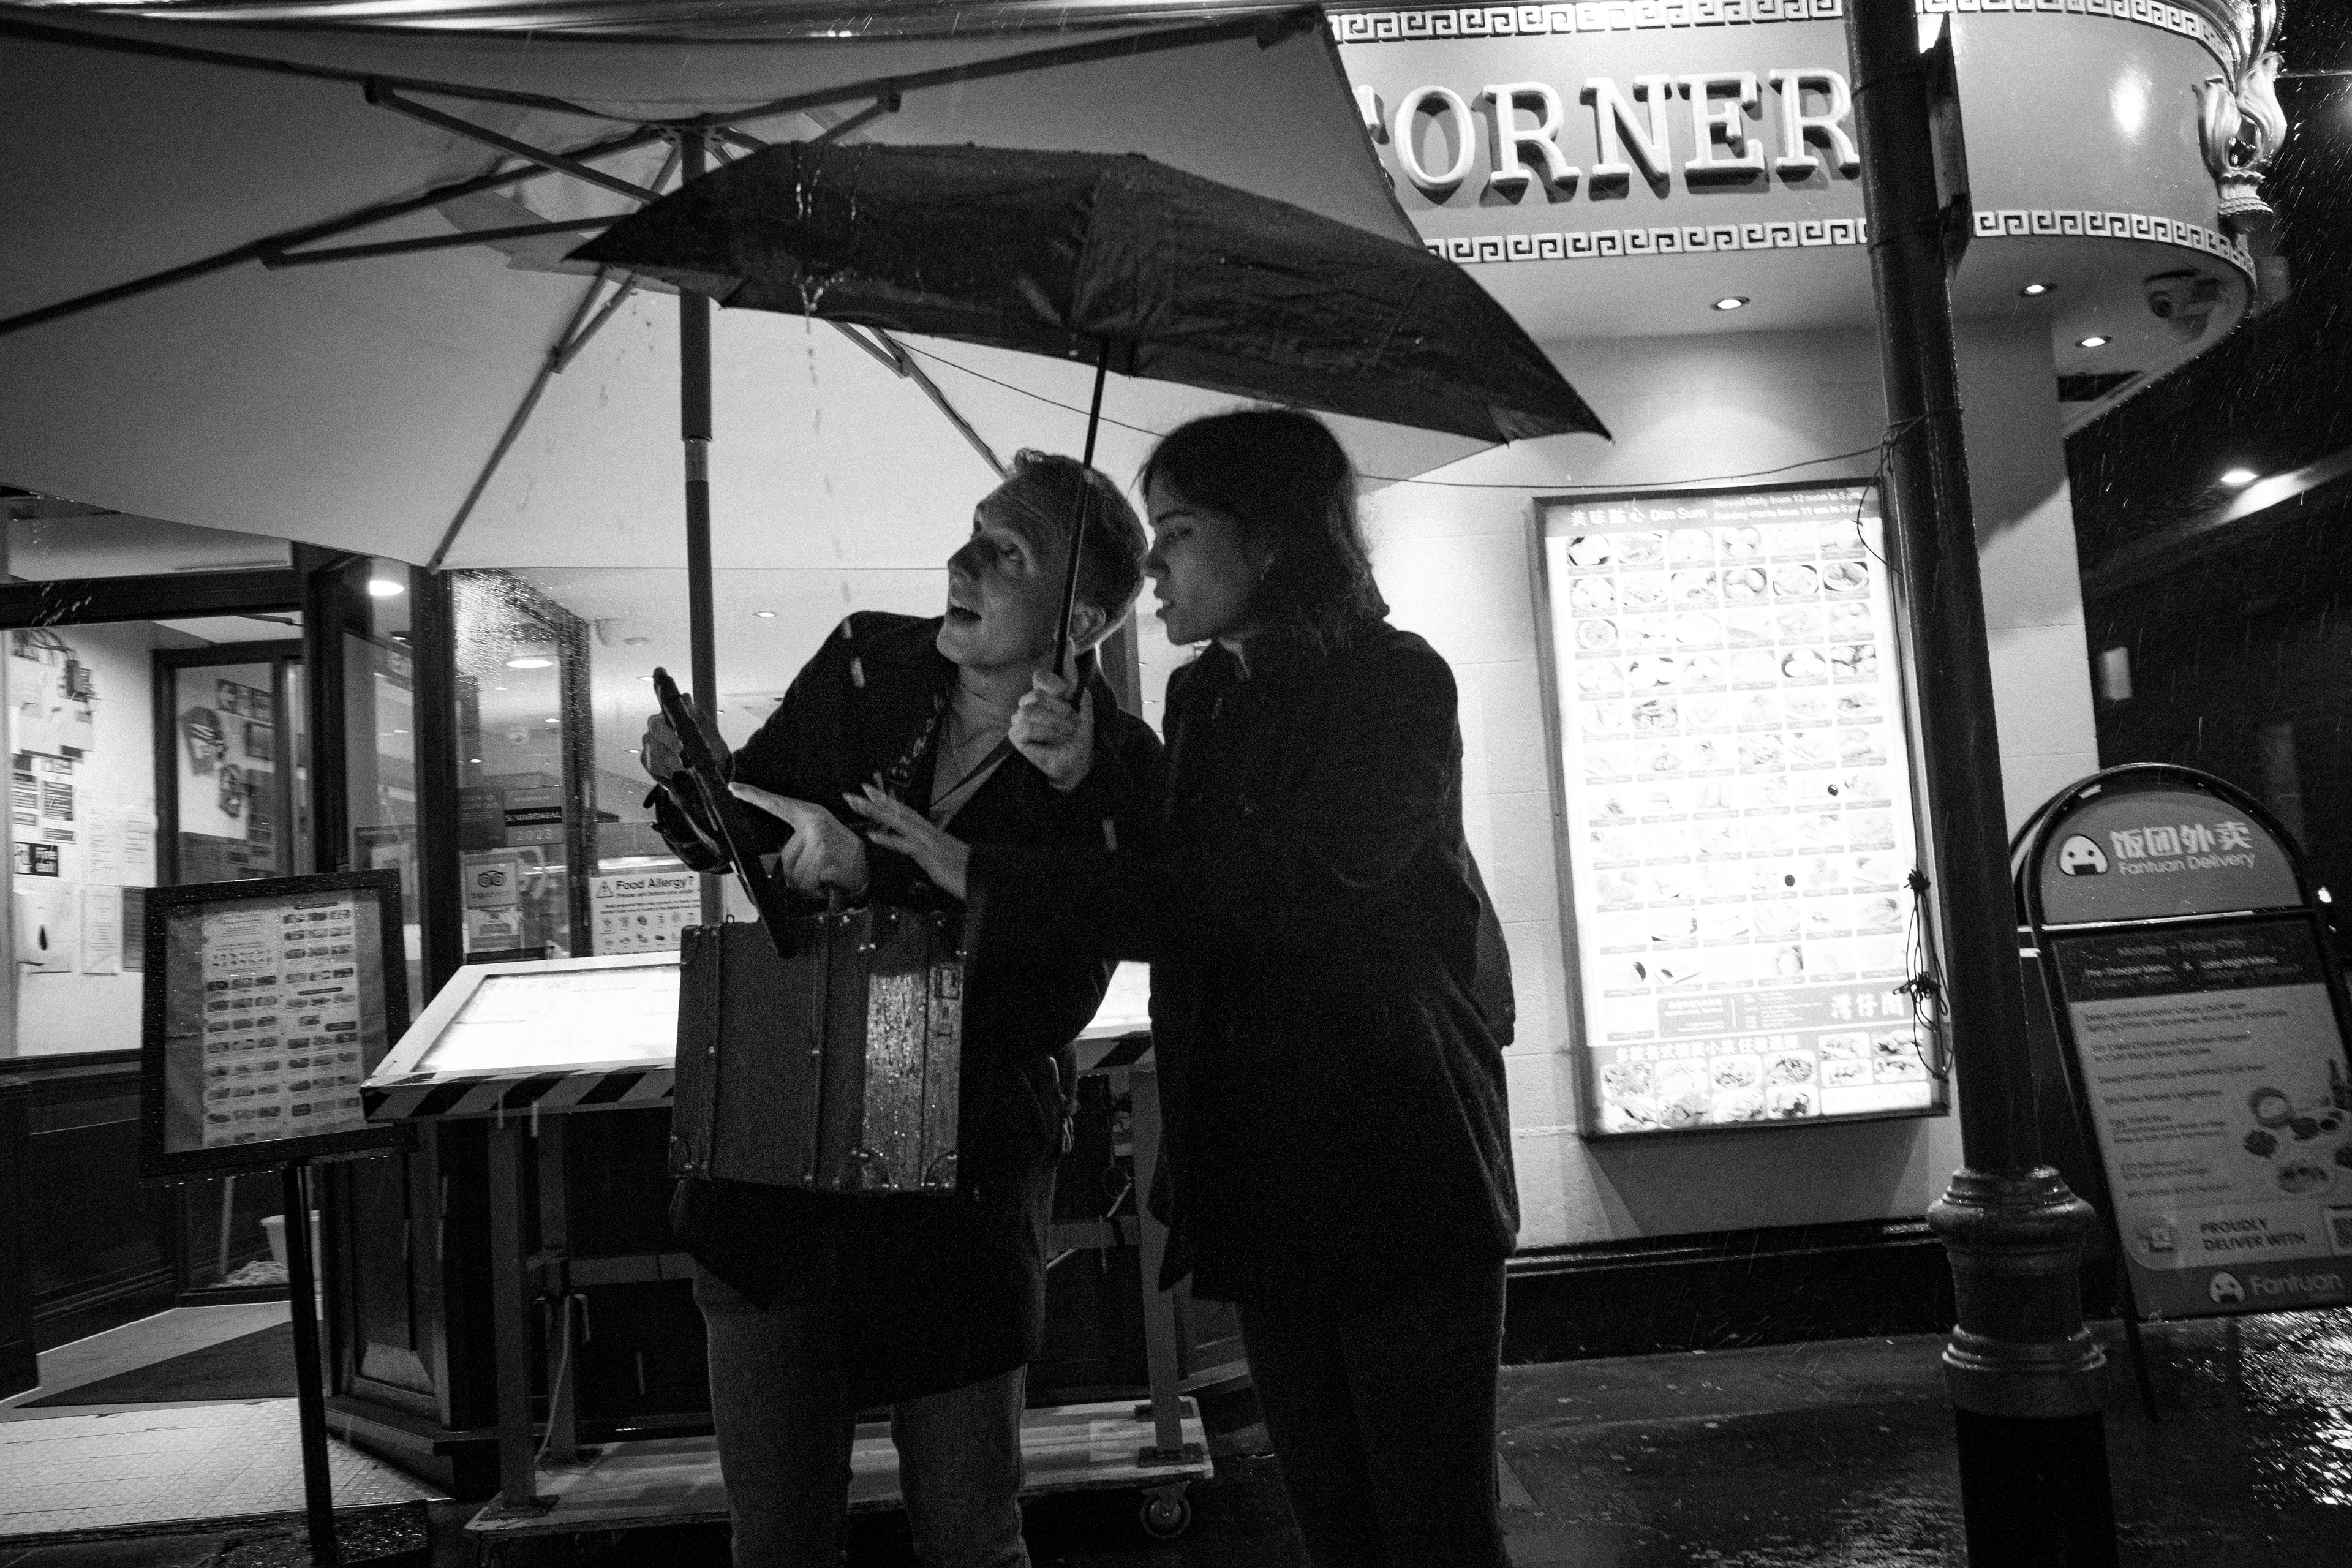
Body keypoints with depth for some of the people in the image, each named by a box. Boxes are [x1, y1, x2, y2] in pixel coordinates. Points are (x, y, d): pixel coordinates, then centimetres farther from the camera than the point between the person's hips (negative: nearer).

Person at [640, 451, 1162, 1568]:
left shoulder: (1111, 774, -11)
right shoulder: (865, 665, -2)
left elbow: (1048, 1006, -21)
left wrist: (872, 878, -30)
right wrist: (693, 784, -11)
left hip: (960, 1181, -3)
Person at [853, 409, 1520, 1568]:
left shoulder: (1396, 686, -10)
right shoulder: (1202, 698, 12)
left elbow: (1273, 888, -24)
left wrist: (991, 881, -25)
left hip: (1399, 1169, -6)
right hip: (1261, 1177, 6)